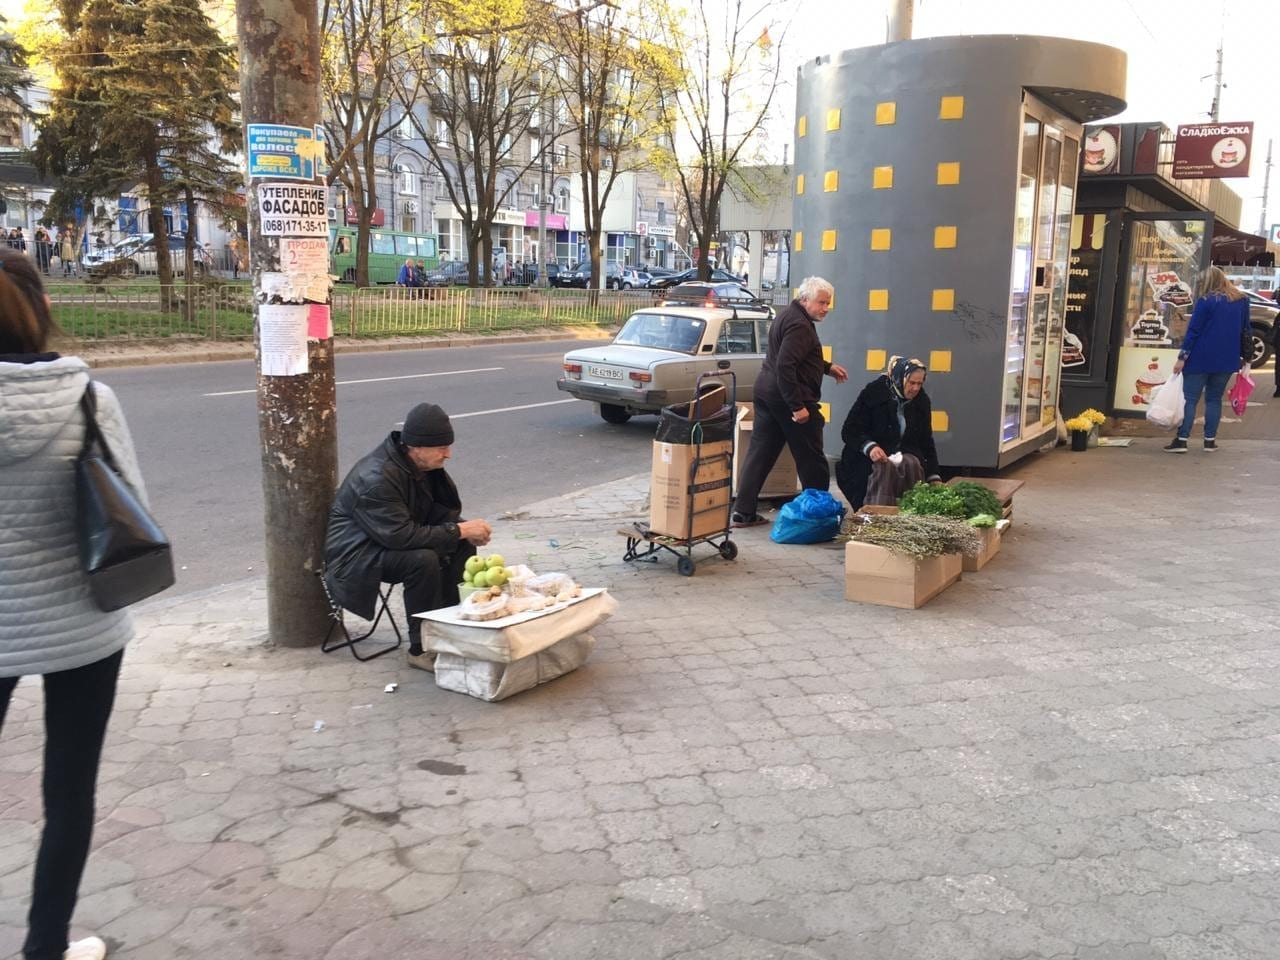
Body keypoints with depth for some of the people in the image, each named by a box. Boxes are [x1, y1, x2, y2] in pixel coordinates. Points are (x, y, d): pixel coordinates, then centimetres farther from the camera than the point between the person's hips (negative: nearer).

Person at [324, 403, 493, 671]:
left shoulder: (425, 464, -4)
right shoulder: (377, 478, -30)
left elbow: (444, 509, 5)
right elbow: (401, 536, -35)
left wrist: (468, 530, -17)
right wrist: (459, 530, -30)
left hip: (396, 536, 9)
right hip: (357, 553, -9)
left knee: (462, 543, -6)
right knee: (423, 560, -32)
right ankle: (421, 649, -20)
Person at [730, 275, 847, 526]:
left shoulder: (789, 315, 16)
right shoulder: (799, 325, -17)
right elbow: (785, 366, -25)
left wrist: (828, 367, 24)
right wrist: (798, 406, -26)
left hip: (766, 393, 10)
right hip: (787, 397, -10)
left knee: (759, 453, 7)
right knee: (811, 459, 3)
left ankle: (743, 512, 6)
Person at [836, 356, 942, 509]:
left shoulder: (922, 401, 4)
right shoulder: (873, 393, -11)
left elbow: (926, 441, 12)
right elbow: (849, 431, -12)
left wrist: (934, 477, 4)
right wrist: (869, 446, -32)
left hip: (904, 453, 4)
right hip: (869, 458, -4)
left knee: (912, 464, -30)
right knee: (885, 467, -35)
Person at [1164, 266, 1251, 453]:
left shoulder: (1205, 301, -9)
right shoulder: (1242, 300, 9)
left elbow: (1193, 330, -12)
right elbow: (1245, 330, 14)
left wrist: (1182, 357, -10)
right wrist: (1244, 356, 22)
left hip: (1201, 358, -5)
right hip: (1227, 359, 5)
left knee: (1190, 398, -3)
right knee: (1214, 399, 13)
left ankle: (1181, 440, -9)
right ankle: (1210, 440, 12)